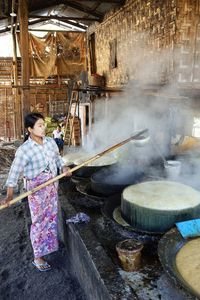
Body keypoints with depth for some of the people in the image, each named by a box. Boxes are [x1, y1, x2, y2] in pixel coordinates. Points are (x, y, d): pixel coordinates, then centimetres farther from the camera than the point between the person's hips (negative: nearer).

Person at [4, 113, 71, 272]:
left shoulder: (51, 141, -2)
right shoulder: (24, 150, -20)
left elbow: (57, 157, 13)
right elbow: (15, 172, -21)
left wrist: (64, 167, -6)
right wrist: (10, 193, -30)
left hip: (53, 184, 6)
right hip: (36, 187, -6)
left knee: (52, 216, 20)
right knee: (39, 221, 2)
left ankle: (50, 242, 44)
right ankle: (38, 257, 17)